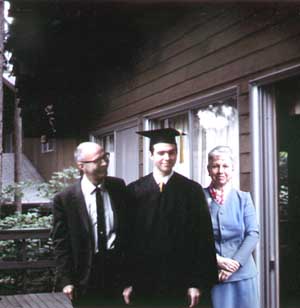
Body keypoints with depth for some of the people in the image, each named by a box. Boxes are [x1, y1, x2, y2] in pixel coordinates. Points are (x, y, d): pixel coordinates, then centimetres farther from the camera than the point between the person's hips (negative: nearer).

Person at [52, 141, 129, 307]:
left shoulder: (118, 186, 1)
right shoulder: (65, 199, -9)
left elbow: (128, 226, 8)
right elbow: (61, 243, -5)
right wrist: (65, 280, -8)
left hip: (119, 268, 3)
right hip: (86, 276, -3)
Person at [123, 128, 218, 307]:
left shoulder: (192, 190, 0)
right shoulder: (134, 191, 1)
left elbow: (203, 238, -2)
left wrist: (198, 283, -6)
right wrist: (127, 282, -1)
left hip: (180, 283, 0)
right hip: (143, 283, 1)